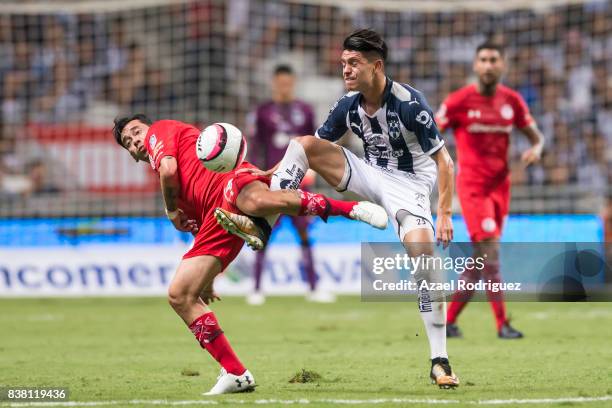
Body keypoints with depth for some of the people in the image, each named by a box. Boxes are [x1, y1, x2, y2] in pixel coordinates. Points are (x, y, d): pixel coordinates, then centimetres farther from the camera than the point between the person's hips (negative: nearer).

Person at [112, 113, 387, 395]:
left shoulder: (160, 130, 20)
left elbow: (169, 170, -1)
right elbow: (200, 229, 44)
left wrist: (172, 210, 14)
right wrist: (205, 279, 40)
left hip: (229, 183, -9)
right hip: (217, 216, 9)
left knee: (256, 201, -46)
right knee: (180, 295, -1)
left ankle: (352, 208, -39)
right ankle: (236, 374, -5)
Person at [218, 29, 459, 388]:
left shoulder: (409, 103, -23)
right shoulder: (349, 105, -4)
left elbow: (444, 162, -20)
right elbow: (315, 147, 9)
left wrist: (445, 214, -29)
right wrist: (269, 172, -1)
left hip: (408, 182, -6)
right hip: (371, 174, 6)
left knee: (423, 253, -29)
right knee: (302, 143, -8)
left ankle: (440, 362, -22)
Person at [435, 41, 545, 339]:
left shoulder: (511, 100, 5)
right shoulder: (459, 101, -7)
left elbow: (536, 136, 13)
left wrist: (536, 149, -9)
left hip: (500, 186, 5)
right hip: (472, 186, -5)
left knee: (481, 259, 8)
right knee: (490, 252, -15)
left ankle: (449, 320, 19)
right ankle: (502, 325, -13)